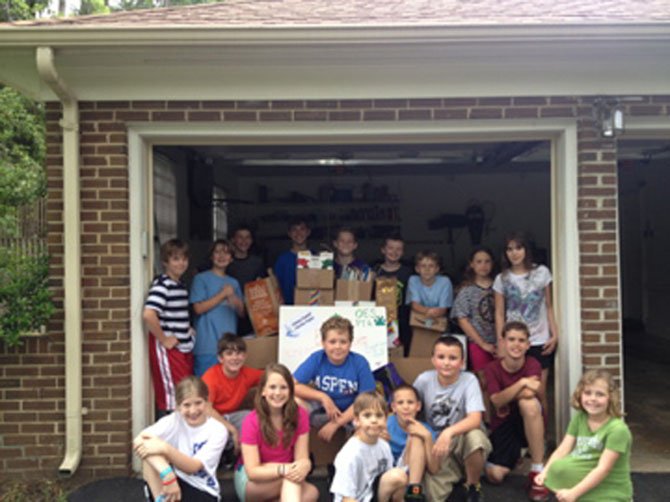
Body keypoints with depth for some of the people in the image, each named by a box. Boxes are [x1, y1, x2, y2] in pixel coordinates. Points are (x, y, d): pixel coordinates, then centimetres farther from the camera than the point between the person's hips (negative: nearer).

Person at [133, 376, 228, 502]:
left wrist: (166, 449, -37)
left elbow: (193, 467, -20)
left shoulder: (218, 430, -10)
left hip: (202, 491, -2)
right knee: (148, 451, -25)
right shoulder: (174, 420, -8)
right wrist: (166, 473, -41)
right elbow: (139, 440, -26)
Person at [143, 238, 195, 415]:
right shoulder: (161, 284, -14)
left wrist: (188, 329, 11)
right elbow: (148, 314, -28)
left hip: (184, 348, 9)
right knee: (172, 397, -2)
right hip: (168, 349, -9)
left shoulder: (181, 285, 12)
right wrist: (163, 340, -19)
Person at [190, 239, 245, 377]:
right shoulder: (201, 279, 1)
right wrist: (223, 294, -9)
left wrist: (235, 300, -9)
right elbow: (199, 308, -8)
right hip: (208, 345, -5)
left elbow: (241, 312, 12)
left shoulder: (233, 282, 16)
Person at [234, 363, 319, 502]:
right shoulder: (252, 421, -21)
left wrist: (303, 466, -39)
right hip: (250, 482, -4)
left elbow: (303, 458, -14)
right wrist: (283, 469, -39)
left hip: (283, 482, 4)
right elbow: (252, 471, -23)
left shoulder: (300, 415, -12)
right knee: (291, 476, -35)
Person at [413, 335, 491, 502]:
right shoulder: (424, 380, -9)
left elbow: (475, 419, -27)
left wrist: (449, 432, -43)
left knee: (474, 436, -36)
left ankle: (473, 487, -9)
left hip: (462, 439, 0)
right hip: (435, 441, 0)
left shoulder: (469, 380, -16)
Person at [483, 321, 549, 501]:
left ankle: (537, 472, -23)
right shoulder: (492, 368, -9)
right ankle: (515, 455, 21)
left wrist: (506, 397, -16)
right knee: (495, 475, -18)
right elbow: (497, 400, -25)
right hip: (504, 424, 2)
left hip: (531, 425, -2)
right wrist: (522, 382, -35)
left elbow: (529, 394, -31)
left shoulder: (533, 364, -12)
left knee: (528, 402, -37)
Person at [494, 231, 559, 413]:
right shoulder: (501, 279, 3)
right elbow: (499, 313, 3)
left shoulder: (541, 272, 3)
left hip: (539, 341, 0)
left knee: (540, 392, -2)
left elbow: (549, 307, 7)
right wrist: (500, 341, -5)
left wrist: (555, 334, -1)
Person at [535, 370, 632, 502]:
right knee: (557, 467, -22)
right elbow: (562, 450, -4)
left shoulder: (617, 429, -18)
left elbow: (603, 469, -21)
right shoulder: (579, 418, 1)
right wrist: (545, 472, -19)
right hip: (586, 484, 5)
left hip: (610, 491, -5)